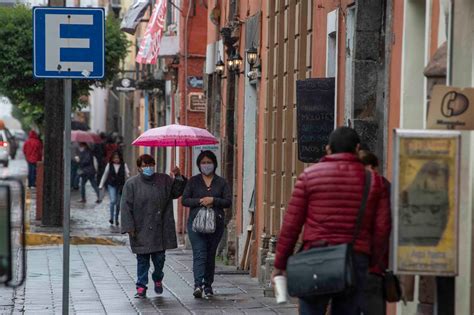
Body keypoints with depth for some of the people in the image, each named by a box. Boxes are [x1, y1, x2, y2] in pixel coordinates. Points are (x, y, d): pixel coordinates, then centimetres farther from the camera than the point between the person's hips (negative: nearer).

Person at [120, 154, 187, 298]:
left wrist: (178, 178, -3)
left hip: (160, 230, 2)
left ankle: (158, 279, 33)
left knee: (159, 258, 6)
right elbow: (126, 207, -3)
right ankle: (141, 287, 10)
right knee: (142, 259, 2)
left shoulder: (164, 181, 7)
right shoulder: (131, 184, -2)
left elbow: (176, 192, 13)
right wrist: (129, 227, -10)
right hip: (141, 231, -2)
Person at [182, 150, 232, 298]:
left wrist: (213, 200, -13)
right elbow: (185, 200, 2)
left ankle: (208, 285, 16)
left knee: (210, 255, 7)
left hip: (216, 223, 2)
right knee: (199, 253, -14)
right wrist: (200, 201, -12)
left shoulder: (221, 182, 10)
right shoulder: (193, 181, 9)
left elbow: (228, 201, 2)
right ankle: (198, 284, -24)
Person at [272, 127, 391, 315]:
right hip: (356, 259, 1)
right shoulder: (373, 180, 6)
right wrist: (371, 260, 17)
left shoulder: (309, 175, 3)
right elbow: (382, 227, 4)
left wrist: (280, 264, 8)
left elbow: (291, 224, 2)